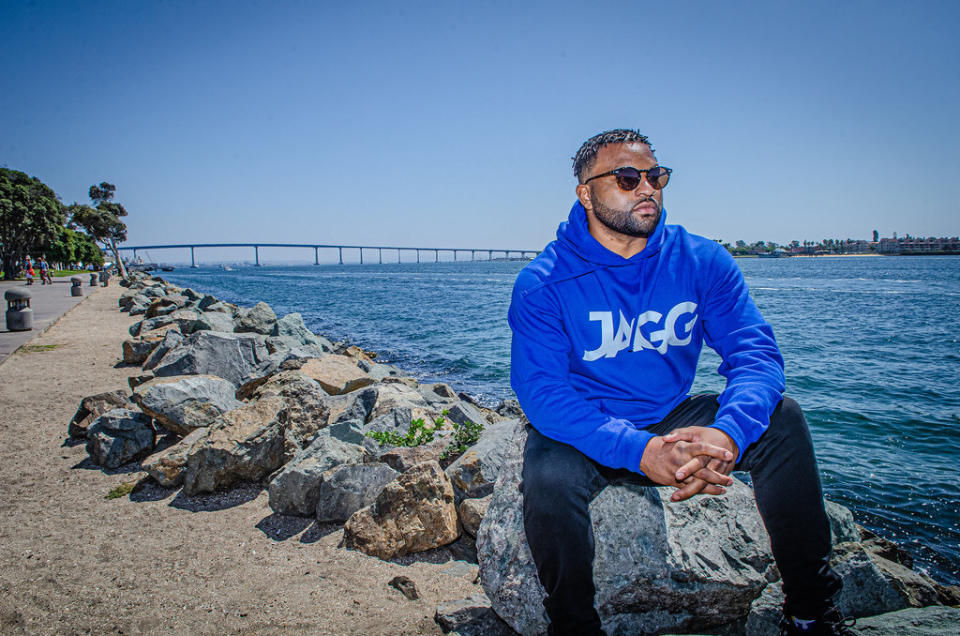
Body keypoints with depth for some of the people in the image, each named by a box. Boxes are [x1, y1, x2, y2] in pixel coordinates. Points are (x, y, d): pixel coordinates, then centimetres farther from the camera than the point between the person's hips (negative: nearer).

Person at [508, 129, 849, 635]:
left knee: (780, 417, -16)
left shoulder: (702, 262, -5)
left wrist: (728, 433, -34)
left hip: (672, 418, 4)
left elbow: (755, 352, -12)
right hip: (586, 435, -3)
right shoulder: (543, 284, -15)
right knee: (549, 477, -34)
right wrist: (640, 451, -37)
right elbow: (541, 390, -23)